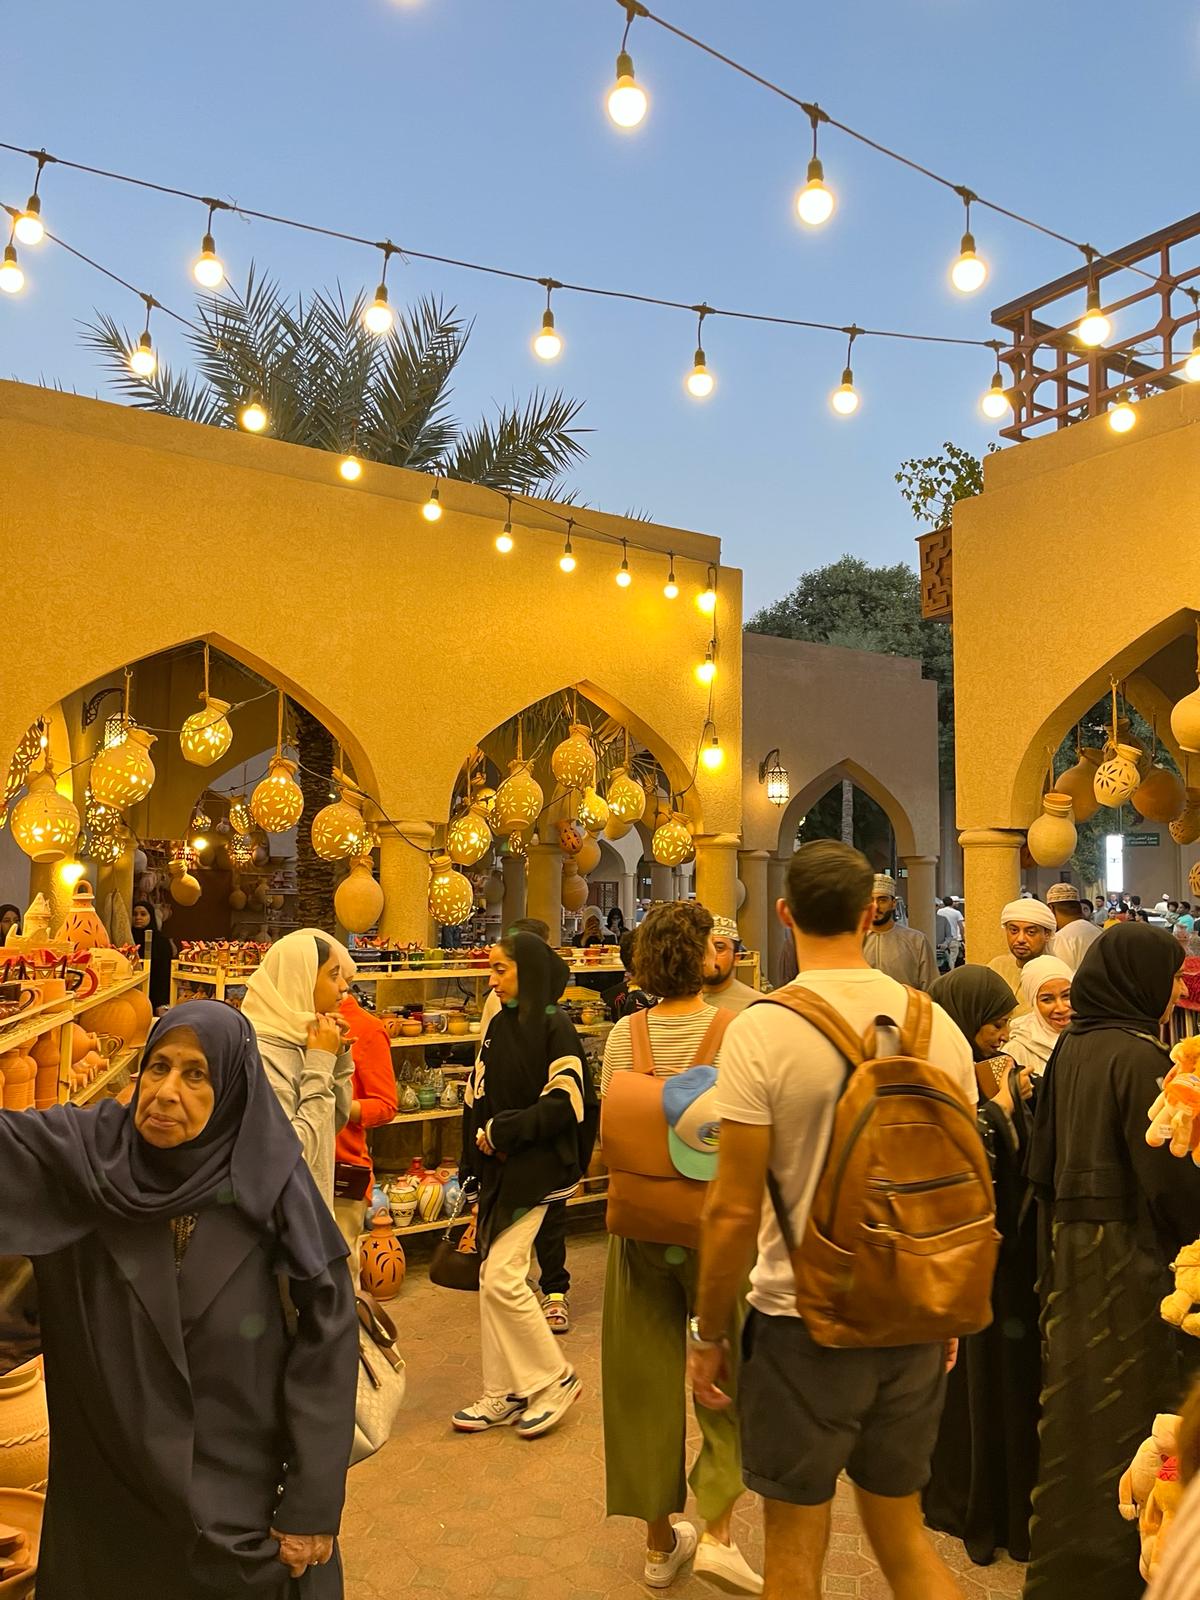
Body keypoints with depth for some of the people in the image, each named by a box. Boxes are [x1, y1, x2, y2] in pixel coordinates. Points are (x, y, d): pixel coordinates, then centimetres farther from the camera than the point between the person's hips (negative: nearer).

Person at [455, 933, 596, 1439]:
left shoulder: (552, 1027, -12)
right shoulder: (499, 1025, 10)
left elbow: (566, 1105, -17)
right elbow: (480, 1096, 14)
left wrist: (503, 1131, -16)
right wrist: (479, 1145, 4)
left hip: (534, 1168, -7)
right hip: (498, 1168, 8)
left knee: (502, 1278, -9)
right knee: (492, 1279, 9)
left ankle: (555, 1379, 10)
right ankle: (504, 1393, 22)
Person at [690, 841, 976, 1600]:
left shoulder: (762, 1030, -17)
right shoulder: (937, 1024, -4)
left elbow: (734, 1210, -16)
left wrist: (710, 1332, -2)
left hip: (803, 1320, -4)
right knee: (902, 1527, 23)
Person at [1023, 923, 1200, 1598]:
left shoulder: (1071, 1047, 5)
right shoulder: (1140, 1055, -19)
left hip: (1071, 1244, 8)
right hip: (1129, 1256, -8)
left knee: (1078, 1400, 18)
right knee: (1128, 1410, 6)